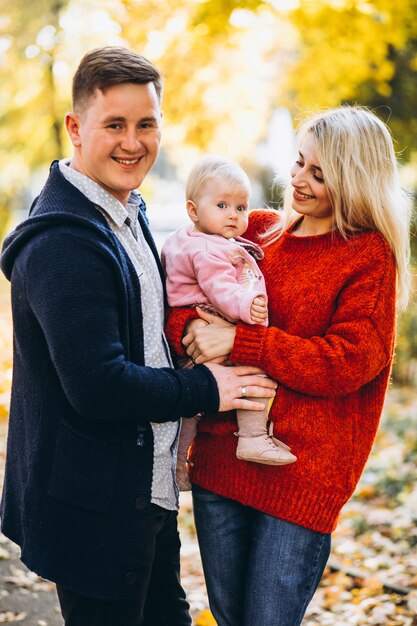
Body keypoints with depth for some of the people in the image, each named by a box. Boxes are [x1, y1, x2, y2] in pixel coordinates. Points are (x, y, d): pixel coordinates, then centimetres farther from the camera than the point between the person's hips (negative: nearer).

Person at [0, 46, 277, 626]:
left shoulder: (130, 212, 10)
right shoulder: (63, 241, -23)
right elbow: (97, 385, -28)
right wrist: (205, 389, -16)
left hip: (147, 488, 10)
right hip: (93, 506, -10)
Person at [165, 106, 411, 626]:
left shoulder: (369, 256, -5)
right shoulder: (258, 229, 9)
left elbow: (349, 361, -15)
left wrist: (241, 343, -20)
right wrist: (192, 328, -17)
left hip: (302, 474, -5)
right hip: (220, 455, 5)